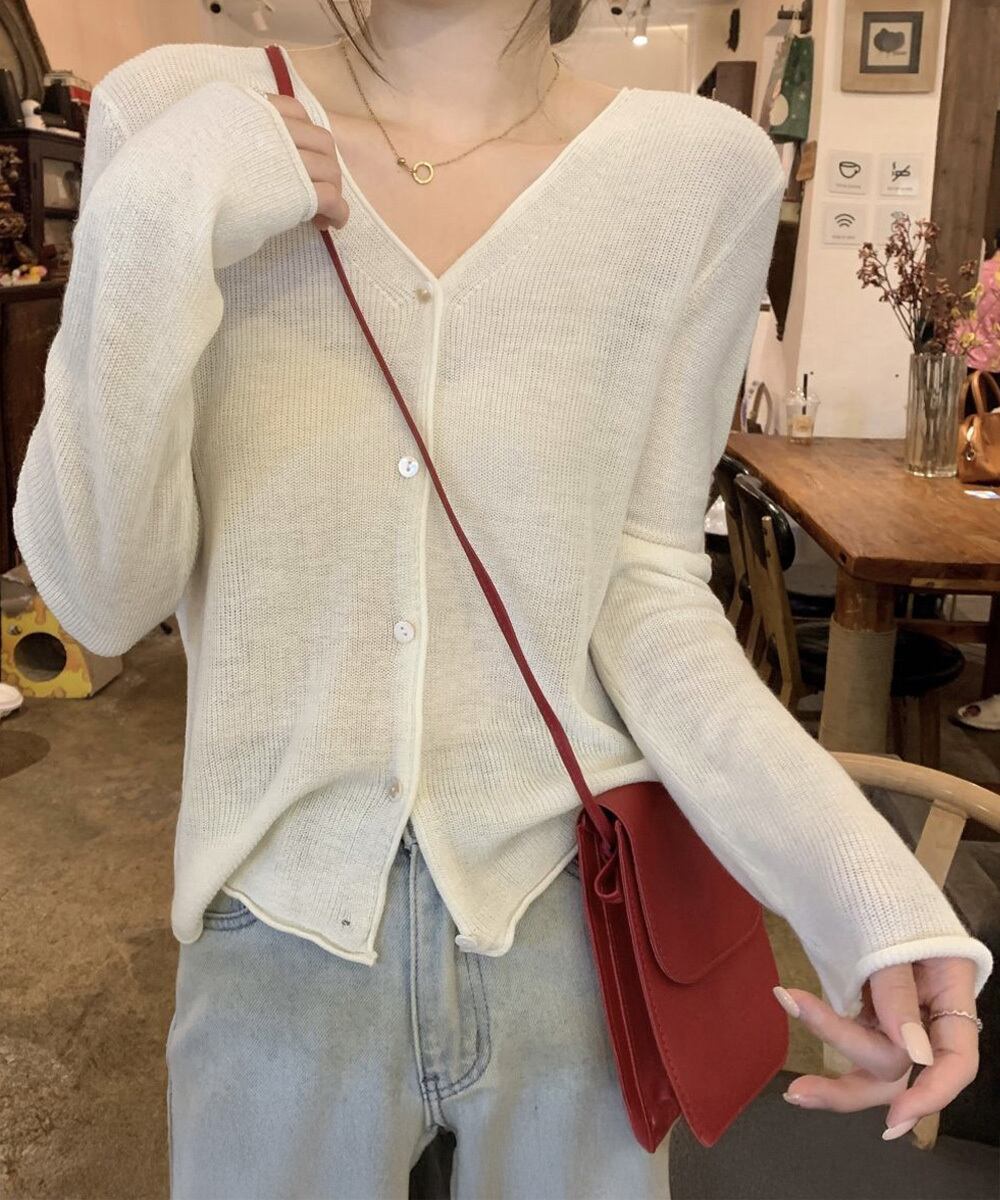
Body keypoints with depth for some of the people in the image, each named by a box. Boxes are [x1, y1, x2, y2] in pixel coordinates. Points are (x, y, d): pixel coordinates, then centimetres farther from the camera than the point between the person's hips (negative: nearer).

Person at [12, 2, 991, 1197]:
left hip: (581, 926, 1)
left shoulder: (702, 167, -7)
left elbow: (645, 589, -4)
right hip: (283, 938, 0)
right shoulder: (175, 119, -7)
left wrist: (872, 897, -17)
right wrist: (149, 230, -20)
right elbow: (102, 595, -7)